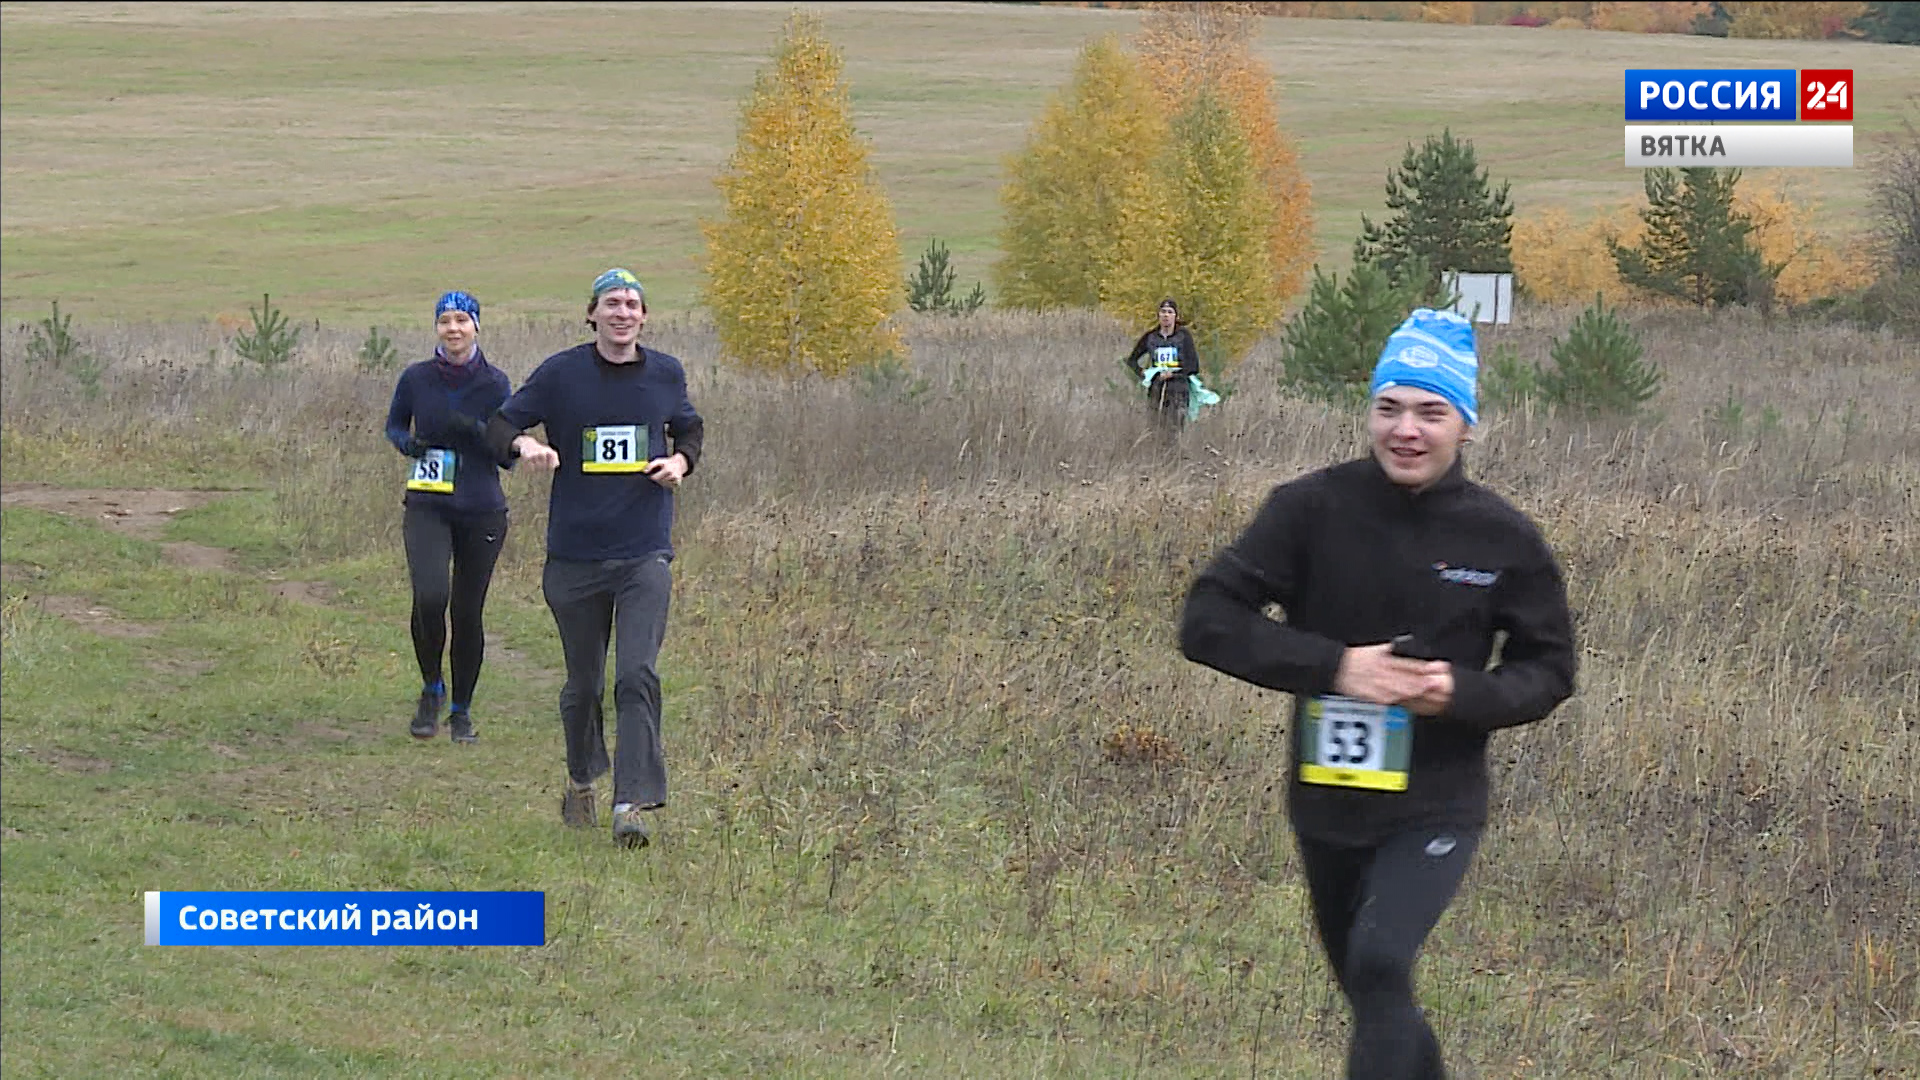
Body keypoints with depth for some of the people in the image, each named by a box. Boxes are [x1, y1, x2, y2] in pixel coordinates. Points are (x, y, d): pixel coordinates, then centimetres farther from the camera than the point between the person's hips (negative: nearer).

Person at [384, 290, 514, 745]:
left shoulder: (494, 383, -1)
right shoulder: (416, 378, 2)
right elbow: (394, 425, 18)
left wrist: (476, 431, -19)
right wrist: (408, 443, -5)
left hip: (481, 510, 0)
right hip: (427, 507, 0)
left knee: (468, 611, 5)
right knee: (430, 597, -21)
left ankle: (461, 710, 22)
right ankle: (431, 690, 4)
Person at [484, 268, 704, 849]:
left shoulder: (666, 374, 5)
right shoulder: (561, 373, -3)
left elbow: (689, 428, 22)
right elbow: (498, 425, 0)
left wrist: (680, 460, 0)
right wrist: (524, 442, -23)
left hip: (645, 555, 0)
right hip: (575, 555, 0)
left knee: (637, 676, -15)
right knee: (583, 684, 12)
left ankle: (633, 804, -17)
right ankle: (581, 780, 37)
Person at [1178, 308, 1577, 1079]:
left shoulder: (1502, 537, -7)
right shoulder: (1313, 509, -10)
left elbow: (1548, 669, 4)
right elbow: (1208, 620, -12)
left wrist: (1464, 693, -17)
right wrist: (1332, 665, -22)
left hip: (1436, 808, -2)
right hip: (1325, 805, 2)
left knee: (1381, 963, -25)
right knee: (1372, 997, 18)